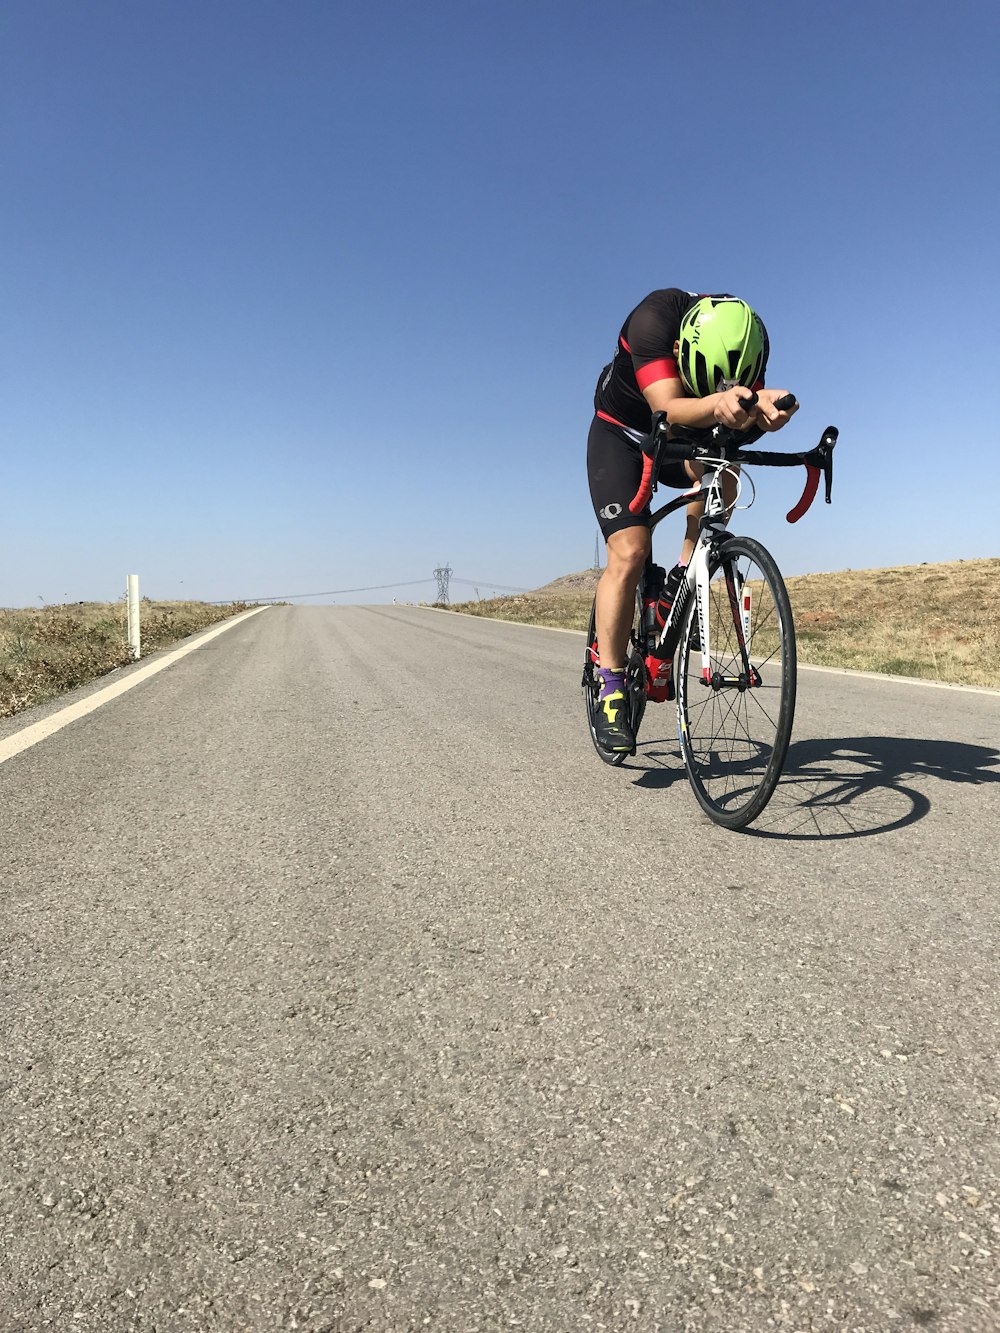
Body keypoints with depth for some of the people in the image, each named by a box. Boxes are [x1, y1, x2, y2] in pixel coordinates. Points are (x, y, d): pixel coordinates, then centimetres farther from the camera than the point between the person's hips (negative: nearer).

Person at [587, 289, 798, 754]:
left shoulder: (748, 339, -21)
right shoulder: (654, 317, -33)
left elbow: (744, 422, -27)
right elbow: (669, 409, -43)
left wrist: (764, 406, -50)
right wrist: (716, 405, -63)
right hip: (621, 432, -4)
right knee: (629, 554, -19)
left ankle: (682, 580, -9)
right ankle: (610, 687, -14)